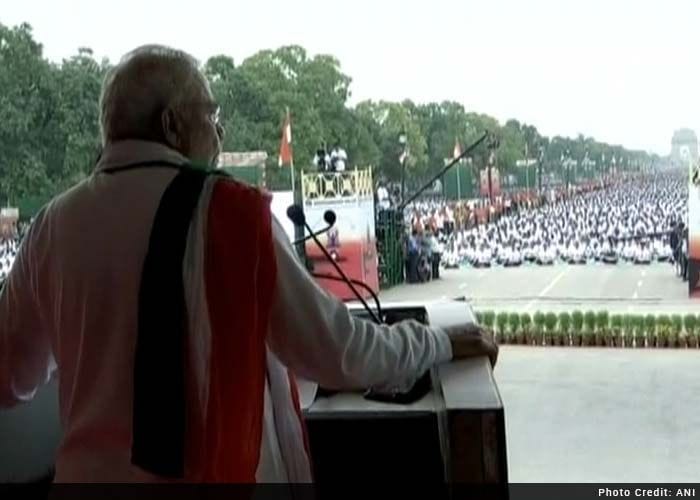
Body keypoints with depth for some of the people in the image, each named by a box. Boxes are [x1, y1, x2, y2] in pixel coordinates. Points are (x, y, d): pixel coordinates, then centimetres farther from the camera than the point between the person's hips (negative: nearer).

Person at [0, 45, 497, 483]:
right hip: (223, 471, -3)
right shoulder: (229, 211, -15)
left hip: (93, 473, 4)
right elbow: (337, 352, -12)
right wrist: (443, 342, 3)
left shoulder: (54, 224, -2)